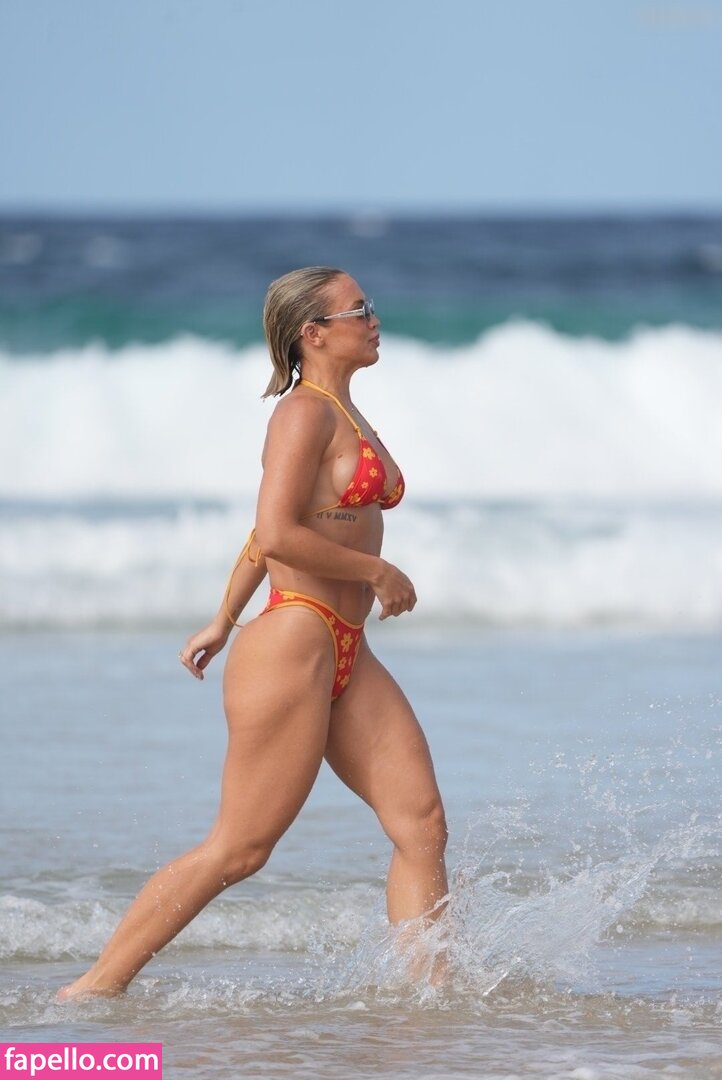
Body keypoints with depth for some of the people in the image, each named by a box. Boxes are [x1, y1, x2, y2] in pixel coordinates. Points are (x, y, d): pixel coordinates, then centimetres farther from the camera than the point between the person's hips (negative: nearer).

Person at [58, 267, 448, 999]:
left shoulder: (345, 417, 17)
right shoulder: (305, 413, -11)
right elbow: (276, 534, -22)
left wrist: (224, 623, 28)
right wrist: (375, 570, -14)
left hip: (346, 657, 9)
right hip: (292, 643, -9)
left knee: (421, 824, 0)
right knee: (239, 848, -6)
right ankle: (95, 988, 0)